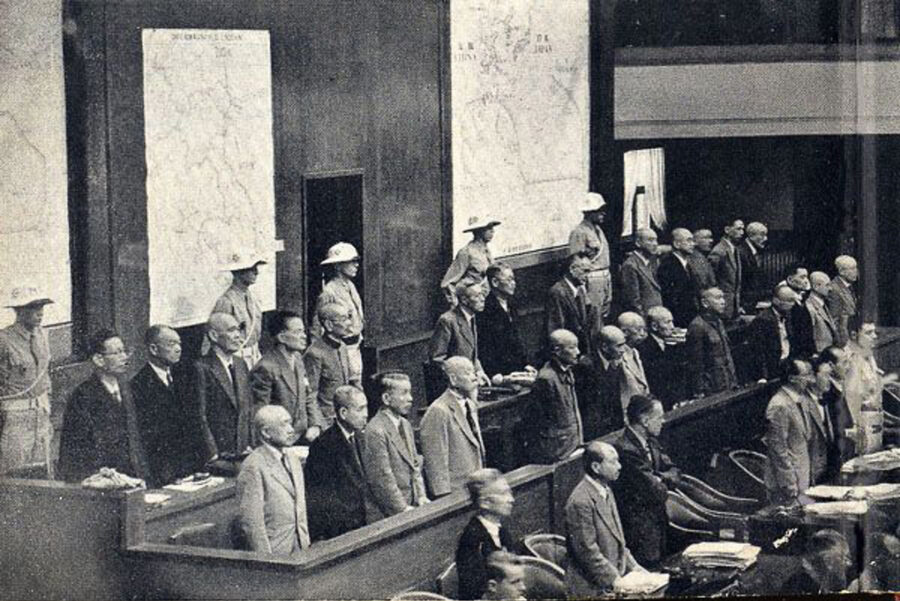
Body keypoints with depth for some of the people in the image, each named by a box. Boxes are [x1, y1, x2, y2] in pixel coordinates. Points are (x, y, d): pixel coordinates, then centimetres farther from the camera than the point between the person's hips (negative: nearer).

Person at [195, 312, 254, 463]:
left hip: (243, 451, 6)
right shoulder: (202, 367, -9)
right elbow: (200, 415, -13)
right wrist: (212, 453, -16)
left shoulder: (241, 365, 14)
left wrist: (249, 445, 9)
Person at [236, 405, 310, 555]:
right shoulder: (253, 467, -15)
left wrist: (306, 543, 12)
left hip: (299, 547, 7)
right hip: (274, 551, -7)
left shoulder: (293, 459, 11)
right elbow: (250, 520, -16)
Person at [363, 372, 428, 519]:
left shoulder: (405, 425, 14)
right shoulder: (376, 431, -14)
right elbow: (382, 479, -16)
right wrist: (403, 509, -13)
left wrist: (421, 496, 7)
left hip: (410, 508, 8)